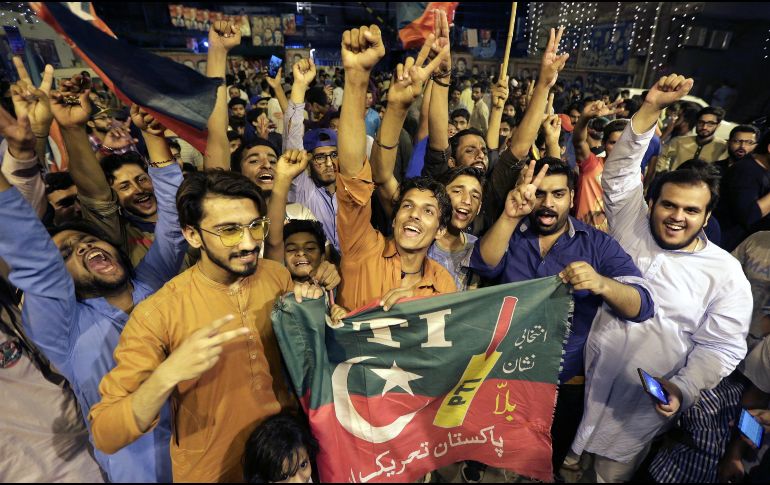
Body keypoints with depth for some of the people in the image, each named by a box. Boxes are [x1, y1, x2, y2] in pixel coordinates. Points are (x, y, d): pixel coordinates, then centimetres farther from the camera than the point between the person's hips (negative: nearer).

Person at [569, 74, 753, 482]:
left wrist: (682, 389, -20)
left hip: (643, 403, -1)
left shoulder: (726, 274, -6)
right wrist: (651, 109, -15)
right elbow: (619, 174, -8)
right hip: (586, 382, 2)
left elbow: (720, 347, -6)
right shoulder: (632, 229, -2)